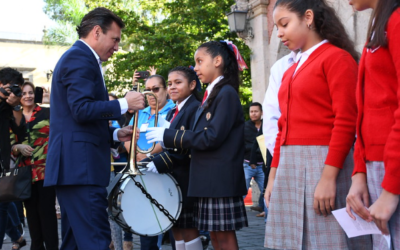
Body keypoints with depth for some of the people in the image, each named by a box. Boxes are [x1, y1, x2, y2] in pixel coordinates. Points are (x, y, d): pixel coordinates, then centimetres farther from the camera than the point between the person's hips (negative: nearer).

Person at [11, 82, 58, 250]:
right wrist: (18, 148, -8)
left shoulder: (47, 113, 3)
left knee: (46, 209, -6)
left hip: (46, 168, -4)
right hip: (26, 171, 4)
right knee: (31, 210, 9)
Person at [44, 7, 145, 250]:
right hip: (80, 164, -11)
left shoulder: (78, 57, 23)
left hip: (74, 166, 11)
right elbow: (82, 110, -20)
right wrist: (125, 104, -11)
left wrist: (115, 134, 15)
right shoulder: (80, 58, -9)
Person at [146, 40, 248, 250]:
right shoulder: (211, 95, 17)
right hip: (208, 178, 9)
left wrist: (168, 135, -14)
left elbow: (211, 138, -19)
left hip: (221, 178, -9)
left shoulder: (227, 93, -11)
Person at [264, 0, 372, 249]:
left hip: (323, 163, -7)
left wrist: (328, 177, -19)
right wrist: (273, 176, 16)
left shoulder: (337, 57, -6)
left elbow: (346, 122, -13)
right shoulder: (291, 71, 18)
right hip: (289, 167, 7)